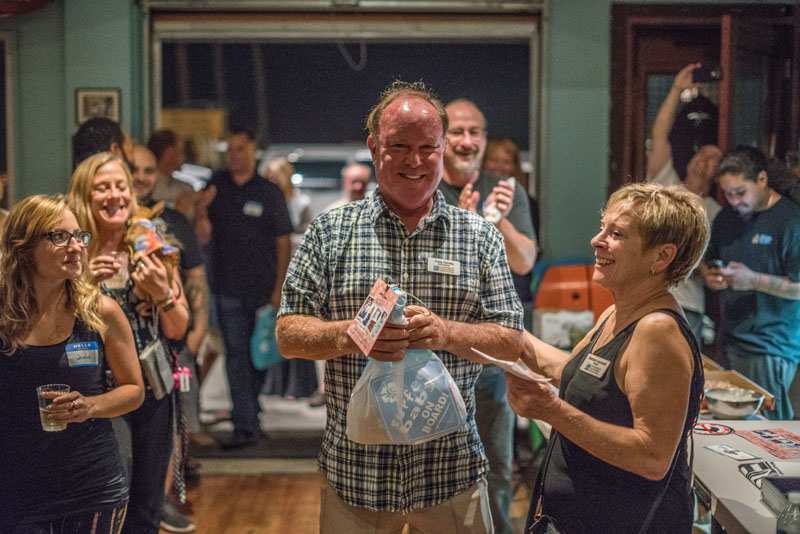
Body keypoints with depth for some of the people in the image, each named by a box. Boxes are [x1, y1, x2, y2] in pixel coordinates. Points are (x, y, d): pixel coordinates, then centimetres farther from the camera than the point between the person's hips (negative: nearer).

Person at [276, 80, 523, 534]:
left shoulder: (480, 237, 3)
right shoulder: (330, 232, 1)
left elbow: (511, 339, -1)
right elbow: (288, 335, -1)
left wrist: (445, 333, -20)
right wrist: (347, 336, -22)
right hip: (355, 468, 0)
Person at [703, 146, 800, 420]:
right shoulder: (727, 216, 10)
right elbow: (709, 259, 23)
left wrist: (755, 280, -24)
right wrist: (709, 275, 1)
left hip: (770, 349, -7)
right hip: (730, 342, 7)